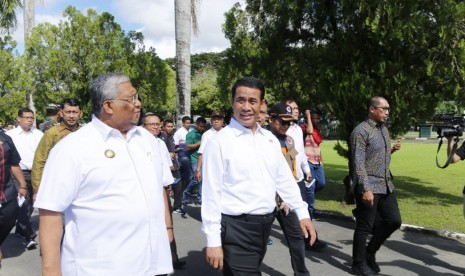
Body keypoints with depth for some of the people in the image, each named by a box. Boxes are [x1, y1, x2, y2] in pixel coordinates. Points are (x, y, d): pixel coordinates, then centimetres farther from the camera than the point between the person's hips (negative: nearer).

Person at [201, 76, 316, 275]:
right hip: (236, 228, -7)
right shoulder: (219, 142, -13)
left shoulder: (270, 139, 6)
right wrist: (213, 241, -14)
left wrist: (302, 213, 4)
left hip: (265, 225, 7)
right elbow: (211, 194, -14)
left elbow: (285, 179, 11)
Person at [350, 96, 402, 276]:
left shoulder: (384, 129, 13)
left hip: (386, 185, 8)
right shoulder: (361, 131, -14)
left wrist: (392, 150, 4)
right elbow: (358, 163, -19)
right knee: (364, 227, 1)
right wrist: (366, 189, -23)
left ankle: (370, 251, 29)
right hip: (368, 187, -8)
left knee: (394, 220, 11)